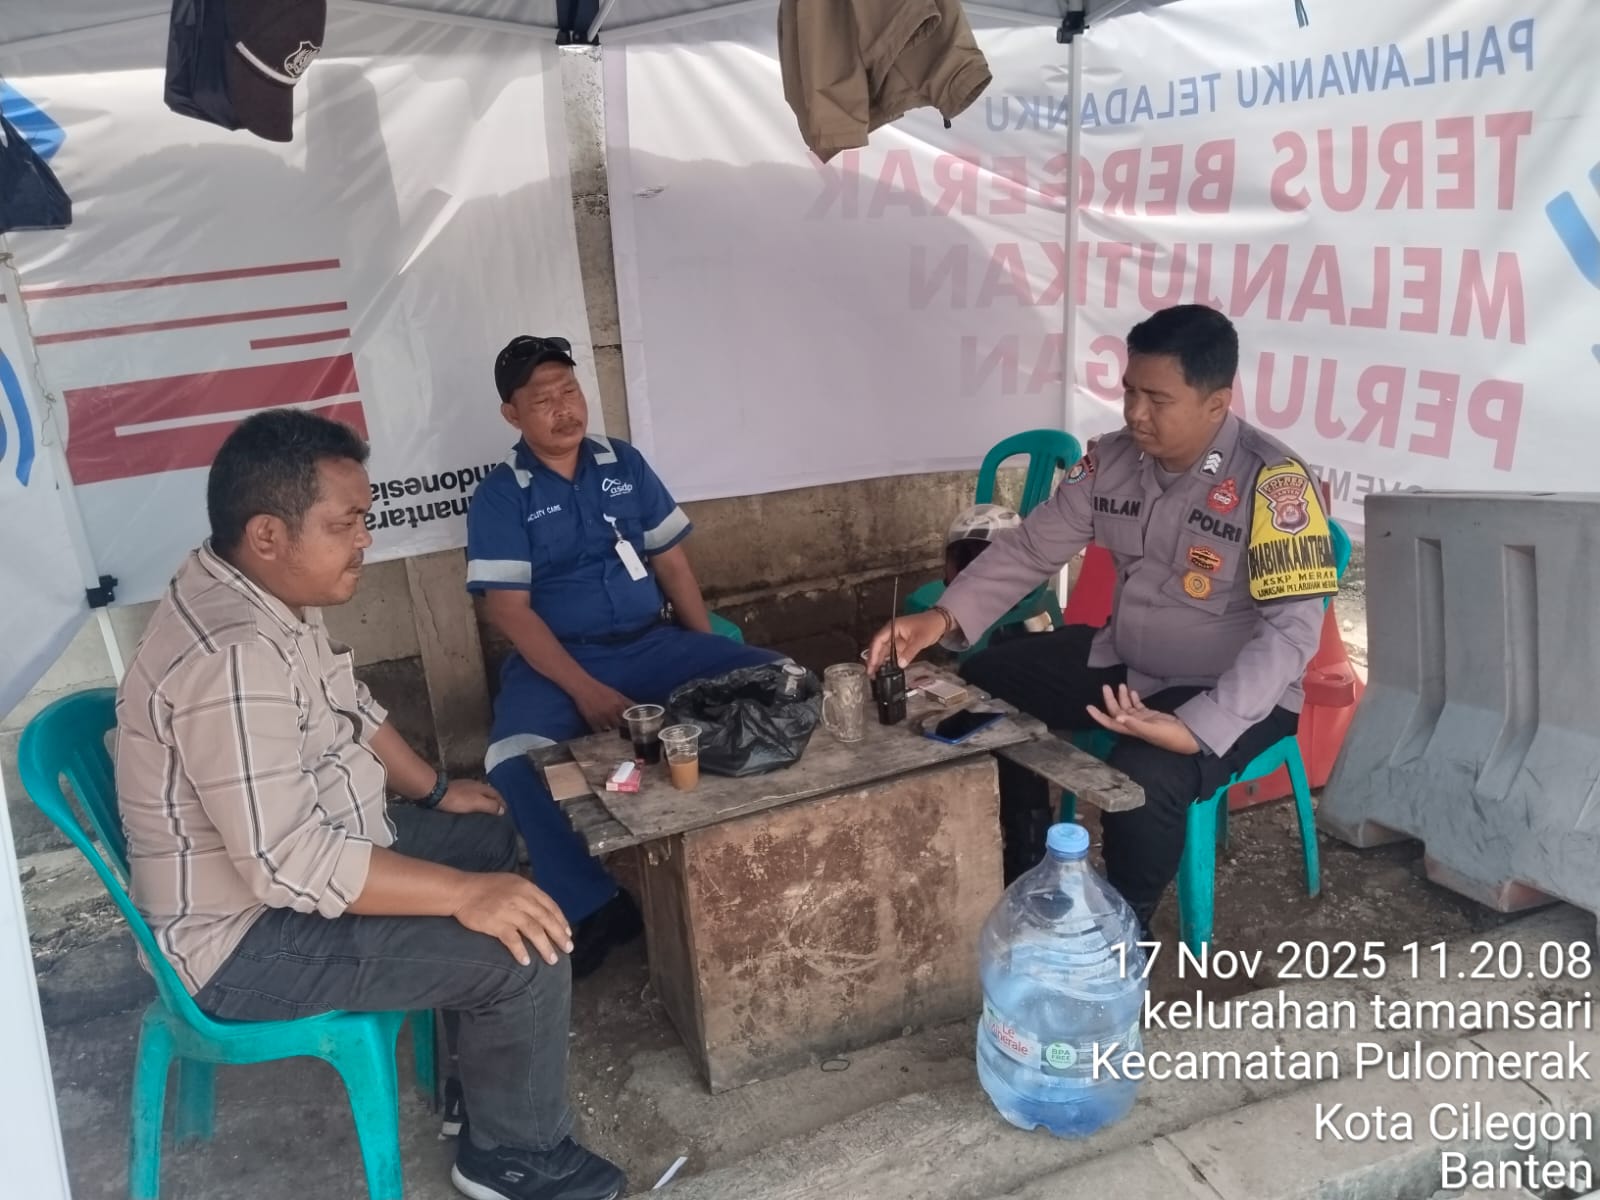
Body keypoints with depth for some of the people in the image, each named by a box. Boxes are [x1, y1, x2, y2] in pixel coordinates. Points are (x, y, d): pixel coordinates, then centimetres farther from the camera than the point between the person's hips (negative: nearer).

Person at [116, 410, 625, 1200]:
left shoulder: (269, 593, -1)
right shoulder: (231, 658, -32)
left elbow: (350, 711, 16)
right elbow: (292, 864, -35)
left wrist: (436, 790, 16)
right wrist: (465, 894, -30)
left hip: (294, 846, 10)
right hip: (247, 935, -10)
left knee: (490, 838, 19)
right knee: (521, 955, -18)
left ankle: (488, 1057, 32)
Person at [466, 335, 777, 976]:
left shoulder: (624, 464, 10)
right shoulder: (500, 494, -1)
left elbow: (672, 562, 12)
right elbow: (509, 609, -9)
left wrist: (712, 655, 0)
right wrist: (585, 690, -21)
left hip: (654, 644, 4)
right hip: (555, 659, -3)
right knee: (512, 762, -34)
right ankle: (594, 908, -17)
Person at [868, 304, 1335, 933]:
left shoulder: (1272, 482, -24)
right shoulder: (1111, 460, -5)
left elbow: (1292, 629, -27)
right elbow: (1030, 548, -1)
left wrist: (1195, 730, -39)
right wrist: (942, 616, -18)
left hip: (1232, 693, -7)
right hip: (1124, 660, 7)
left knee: (1145, 777, -34)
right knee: (985, 685, 1)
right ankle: (1029, 870, 20)